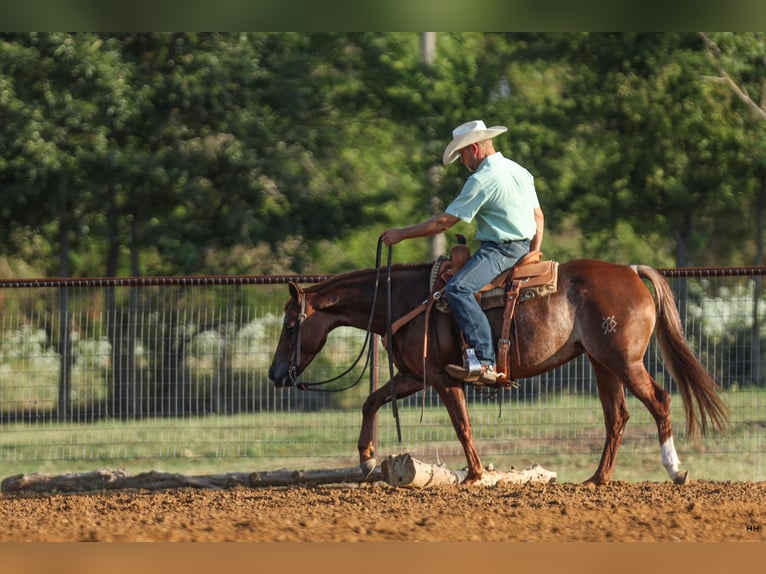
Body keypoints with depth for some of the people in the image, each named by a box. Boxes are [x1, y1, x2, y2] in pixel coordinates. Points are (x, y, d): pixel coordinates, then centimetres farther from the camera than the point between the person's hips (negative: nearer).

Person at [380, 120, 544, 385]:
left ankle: (484, 361, -39)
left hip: (499, 250, -10)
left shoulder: (481, 180, -14)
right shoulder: (521, 172, 15)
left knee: (458, 288, -27)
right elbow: (539, 217, 23)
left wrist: (401, 233, -4)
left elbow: (444, 222, -13)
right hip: (522, 249, 10)